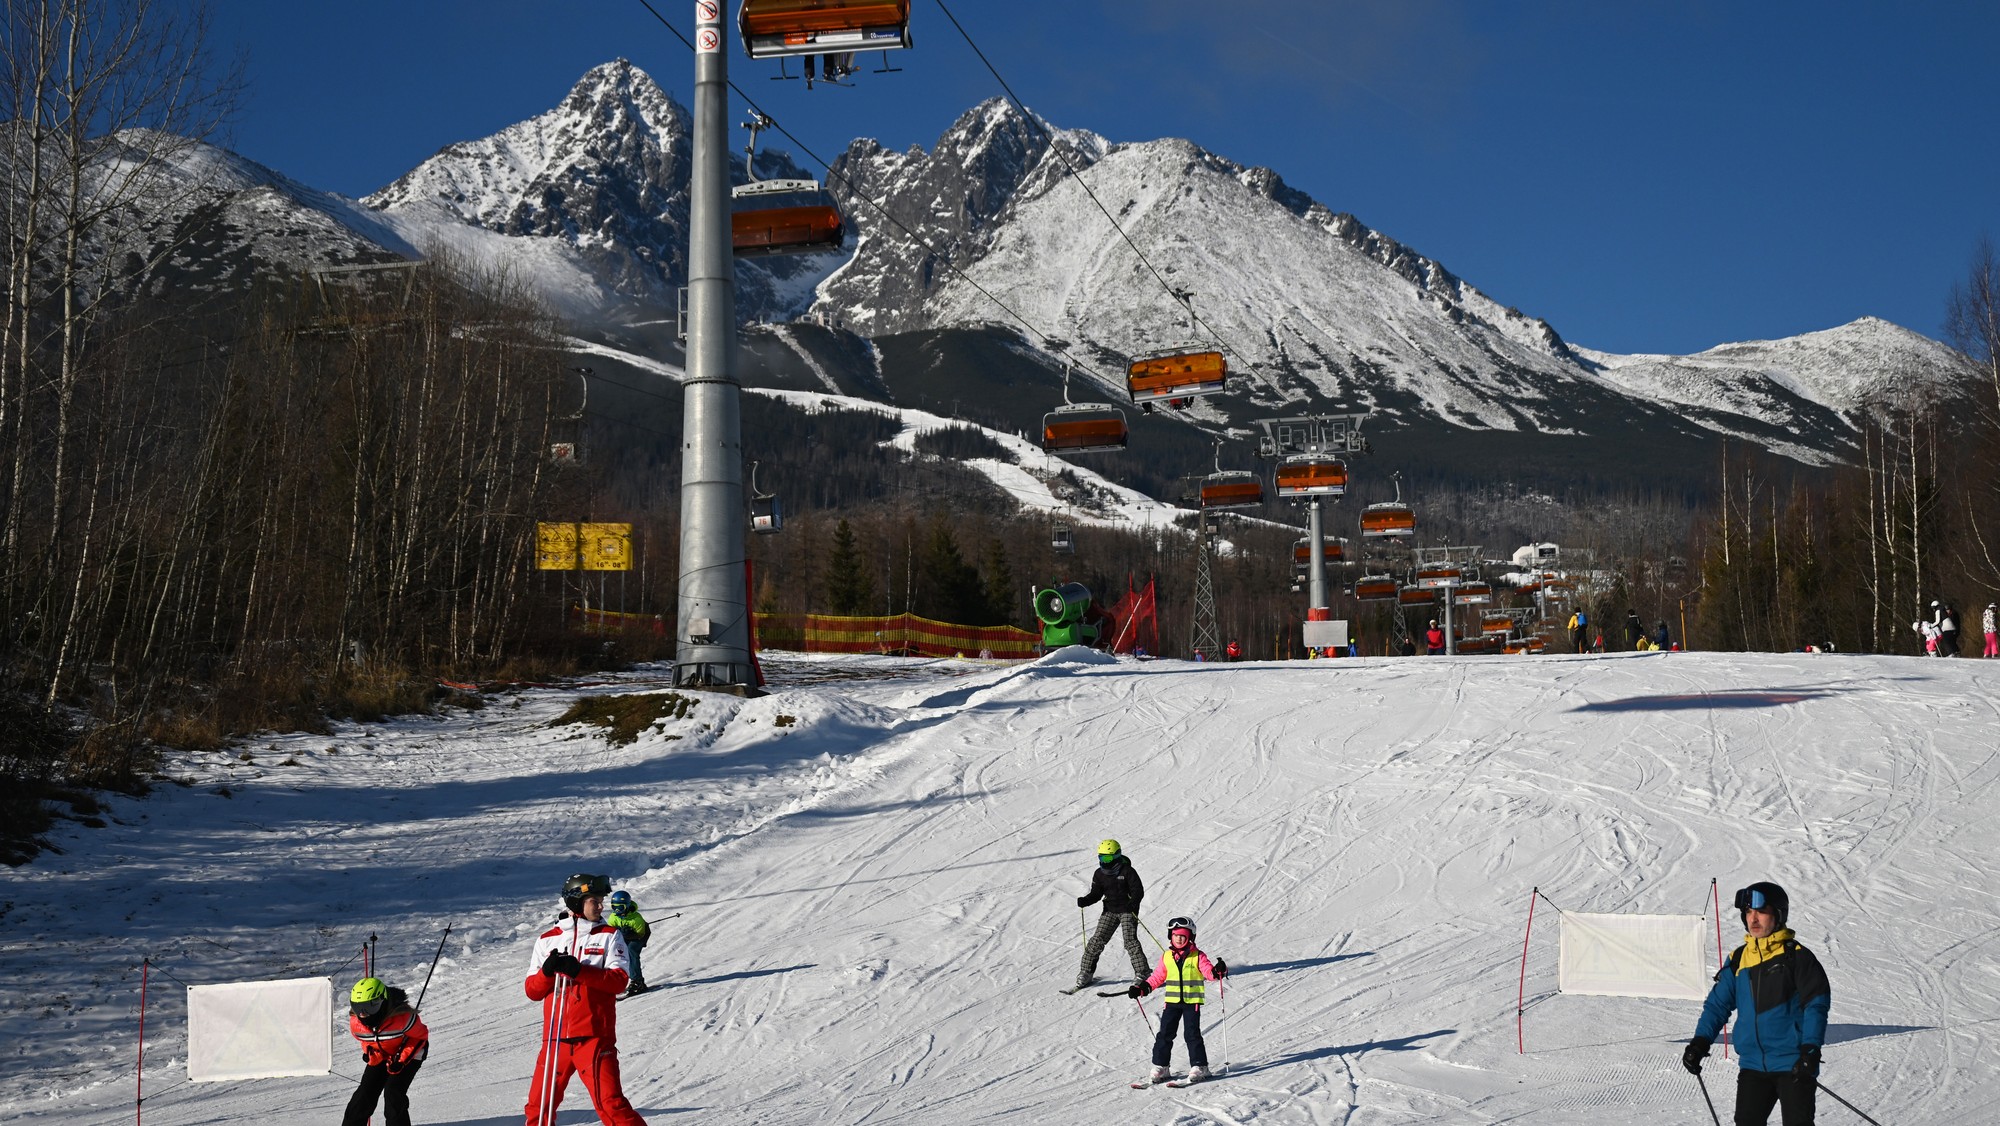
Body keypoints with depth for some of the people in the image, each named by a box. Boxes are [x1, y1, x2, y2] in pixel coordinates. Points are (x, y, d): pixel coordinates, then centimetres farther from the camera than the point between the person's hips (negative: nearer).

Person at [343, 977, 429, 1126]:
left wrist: (402, 1060, -24)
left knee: (393, 1094, -20)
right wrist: (370, 1054, -16)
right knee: (365, 1093, -4)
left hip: (408, 1053, -5)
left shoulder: (402, 1017, -36)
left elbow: (421, 1036, -19)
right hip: (381, 1056, 5)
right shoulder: (355, 1022, -21)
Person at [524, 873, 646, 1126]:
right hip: (555, 1038, 3)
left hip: (595, 1036, -3)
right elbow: (532, 990, 7)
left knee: (610, 1103, -13)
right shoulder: (547, 940, 11)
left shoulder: (610, 936, 4)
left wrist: (579, 970, -20)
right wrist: (548, 970, -14)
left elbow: (620, 980, -9)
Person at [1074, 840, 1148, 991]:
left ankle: (1142, 974, -10)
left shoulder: (1127, 871, -11)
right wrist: (1084, 901, -11)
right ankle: (1085, 973, 6)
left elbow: (1138, 891, -12)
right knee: (1097, 940, -2)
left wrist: (1132, 904, -31)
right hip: (1109, 911, 5)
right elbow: (1096, 894, 8)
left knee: (1130, 941, -16)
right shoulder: (1099, 874, 4)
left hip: (1127, 910, -5)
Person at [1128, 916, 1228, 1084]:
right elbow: (1158, 977, 14)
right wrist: (1142, 988, 8)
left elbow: (1209, 972, -10)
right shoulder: (1166, 956, 7)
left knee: (1192, 1034, -6)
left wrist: (1218, 971, -32)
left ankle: (1199, 1066, 2)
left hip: (1192, 1001, -3)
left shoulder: (1197, 956, -3)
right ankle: (1160, 1066, 11)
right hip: (1172, 1001, 3)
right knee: (1165, 1034, 3)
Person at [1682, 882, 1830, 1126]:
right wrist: (1700, 1042, 1)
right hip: (1753, 1065, 5)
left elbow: (1816, 1004, -8)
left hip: (1793, 1064, -5)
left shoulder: (1796, 956, -5)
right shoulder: (1738, 959, 10)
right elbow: (1718, 1003, 14)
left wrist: (1810, 1049, -18)